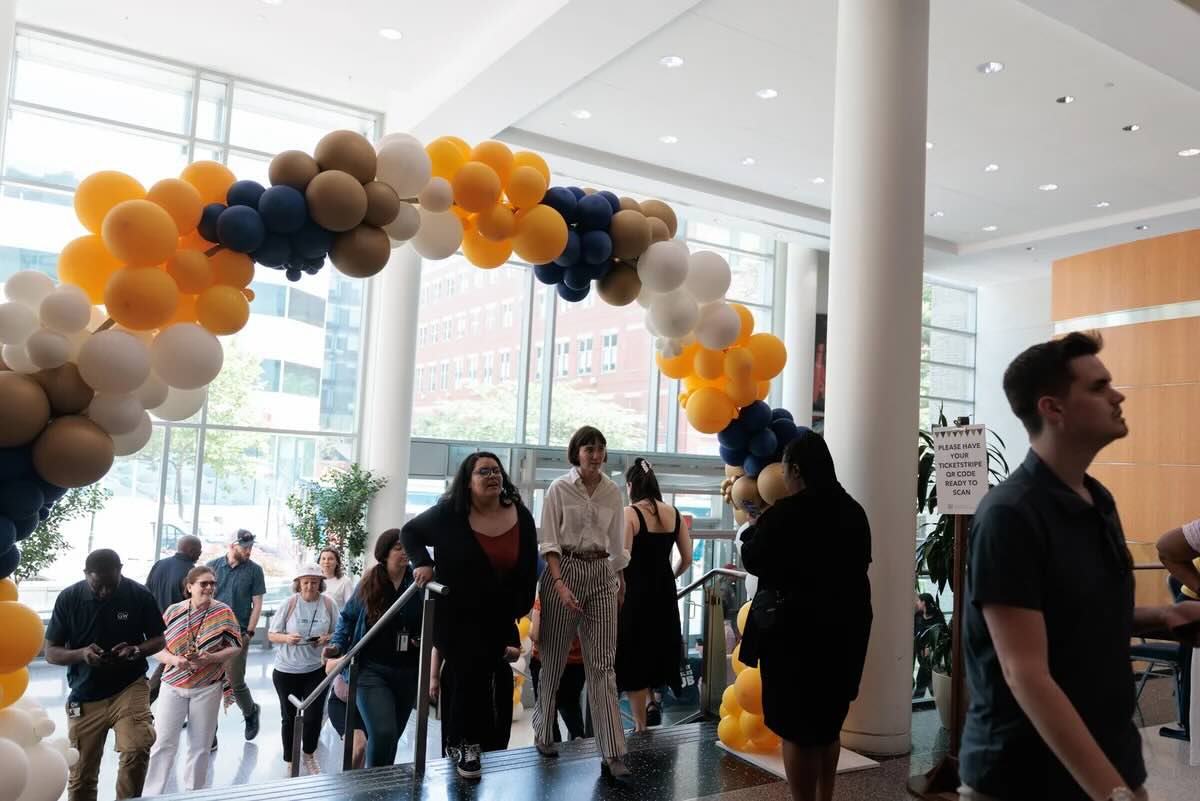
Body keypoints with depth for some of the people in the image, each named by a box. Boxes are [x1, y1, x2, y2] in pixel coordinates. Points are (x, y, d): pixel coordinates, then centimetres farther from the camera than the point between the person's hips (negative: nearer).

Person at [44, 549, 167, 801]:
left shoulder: (140, 595, -9)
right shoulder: (68, 598, -7)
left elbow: (158, 639, 3)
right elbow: (51, 652, -1)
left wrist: (135, 651, -19)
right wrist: (82, 654, -22)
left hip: (129, 686, -2)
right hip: (85, 697, 2)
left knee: (137, 749, -25)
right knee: (81, 777, 9)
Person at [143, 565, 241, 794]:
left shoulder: (223, 612, -5)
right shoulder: (173, 611, -2)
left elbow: (234, 648, -4)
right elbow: (156, 647, 1)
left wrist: (209, 658, -20)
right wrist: (173, 659, -19)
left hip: (207, 689, 0)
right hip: (174, 686, 0)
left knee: (200, 745, 9)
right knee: (163, 742, 1)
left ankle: (193, 793, 25)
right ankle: (152, 794, 13)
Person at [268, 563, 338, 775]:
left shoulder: (328, 603, -6)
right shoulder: (290, 603, -10)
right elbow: (271, 635, -3)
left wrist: (328, 638, -16)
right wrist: (287, 638, -23)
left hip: (316, 670, 1)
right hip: (286, 671, -1)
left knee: (314, 717, 2)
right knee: (290, 717, 10)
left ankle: (309, 756, 29)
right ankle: (290, 763, 28)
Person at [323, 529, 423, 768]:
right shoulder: (368, 584, -2)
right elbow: (348, 617, 11)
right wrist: (337, 644, -3)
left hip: (407, 672, 2)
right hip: (371, 669, -2)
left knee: (393, 736, 15)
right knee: (383, 733, -19)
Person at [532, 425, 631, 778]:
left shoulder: (613, 492, 6)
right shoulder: (559, 488, -4)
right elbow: (549, 541, -7)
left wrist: (621, 581, 22)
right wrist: (560, 584, -18)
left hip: (602, 575, 2)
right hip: (564, 570, -2)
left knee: (602, 663, -2)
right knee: (554, 658, 9)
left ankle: (612, 754, -2)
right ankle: (544, 733, 31)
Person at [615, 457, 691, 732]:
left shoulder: (629, 513, -12)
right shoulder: (674, 513, 4)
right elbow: (687, 559, 7)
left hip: (635, 590, -5)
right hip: (664, 590, 5)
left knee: (633, 655, 7)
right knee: (658, 645, 26)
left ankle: (641, 726, 13)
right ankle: (652, 699, 16)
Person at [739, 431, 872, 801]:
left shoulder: (785, 513, -18)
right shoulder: (853, 511, 3)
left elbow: (754, 560, -8)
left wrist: (754, 527, 10)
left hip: (796, 629, -7)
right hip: (844, 627, 7)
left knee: (797, 727, 4)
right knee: (828, 721, 21)